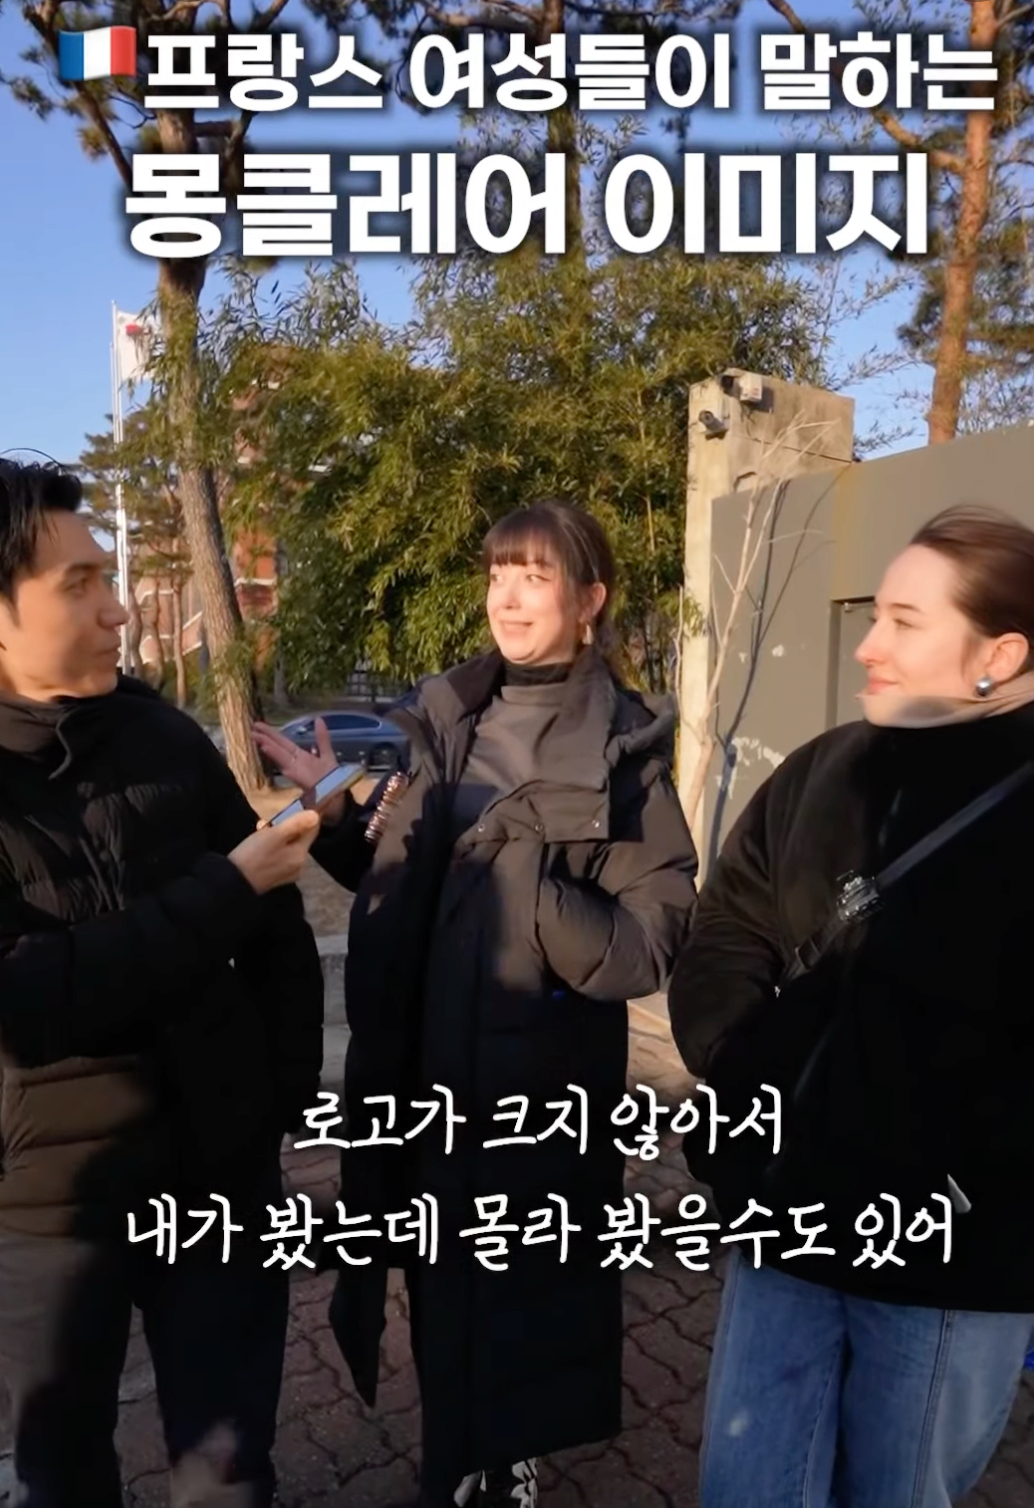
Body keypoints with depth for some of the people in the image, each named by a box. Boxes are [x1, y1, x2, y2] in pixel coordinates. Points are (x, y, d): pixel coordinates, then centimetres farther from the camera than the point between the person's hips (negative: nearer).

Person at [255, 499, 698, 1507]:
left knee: (520, 1308, 14)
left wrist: (534, 880, -28)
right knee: (439, 1300, 22)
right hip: (424, 1072, 5)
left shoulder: (623, 748, -10)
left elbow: (648, 945, -16)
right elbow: (399, 885, 10)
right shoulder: (442, 717, 3)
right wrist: (334, 812, -4)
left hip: (542, 1089, -4)